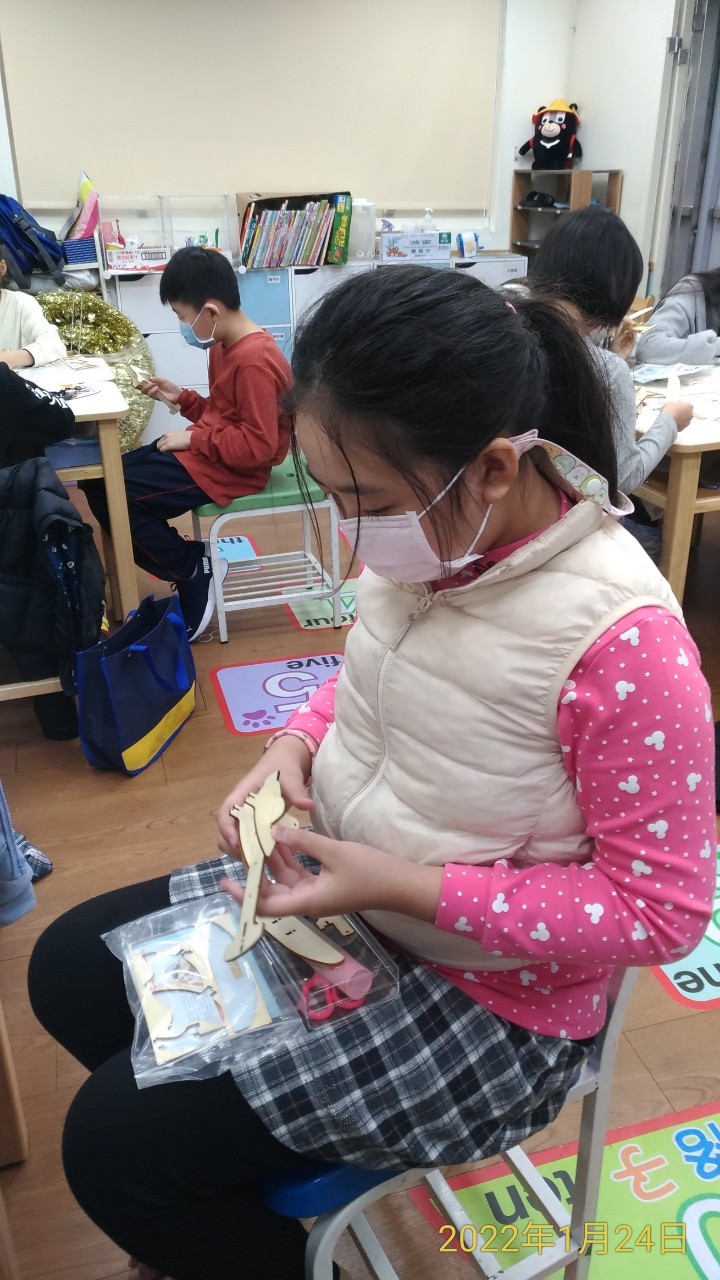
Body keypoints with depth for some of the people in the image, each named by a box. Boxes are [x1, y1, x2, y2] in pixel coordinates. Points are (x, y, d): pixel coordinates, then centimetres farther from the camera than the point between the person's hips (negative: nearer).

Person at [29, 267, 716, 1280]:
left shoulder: (619, 636, -31)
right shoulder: (429, 538, -10)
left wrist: (408, 887, -26)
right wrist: (297, 741, -10)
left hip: (492, 995, -7)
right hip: (342, 892, 7)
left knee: (110, 1148, -8)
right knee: (68, 970, 10)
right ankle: (202, 1181, 34)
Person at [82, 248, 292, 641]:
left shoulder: (254, 360, -23)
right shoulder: (226, 345, 8)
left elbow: (258, 446, -26)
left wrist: (193, 438, -18)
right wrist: (182, 398, 5)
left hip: (231, 468, -11)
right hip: (206, 451, 11)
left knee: (114, 498, -15)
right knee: (101, 480, 6)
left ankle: (195, 572, 0)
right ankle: (191, 565, 6)